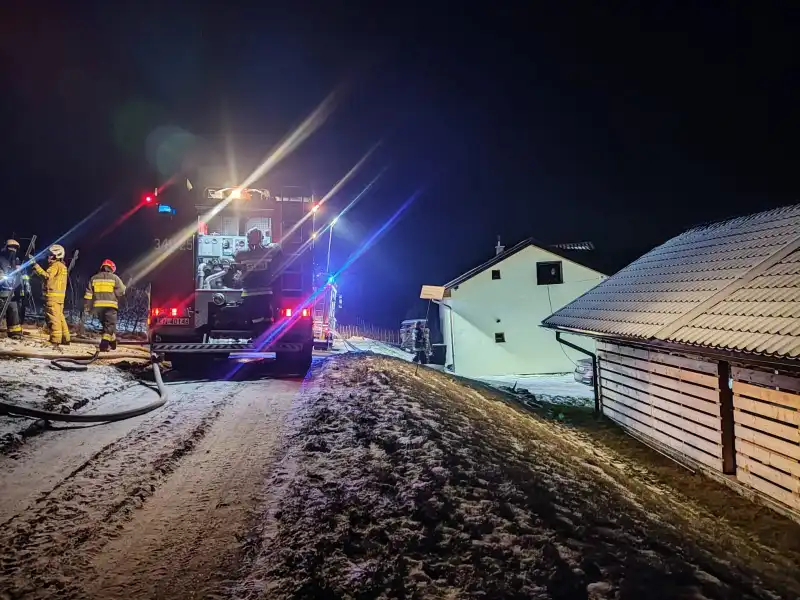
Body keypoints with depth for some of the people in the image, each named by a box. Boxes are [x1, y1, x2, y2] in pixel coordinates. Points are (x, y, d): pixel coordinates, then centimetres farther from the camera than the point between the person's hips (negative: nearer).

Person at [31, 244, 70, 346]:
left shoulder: (56, 265, -9)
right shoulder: (62, 266, 21)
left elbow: (47, 276, -24)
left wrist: (36, 266, -23)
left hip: (53, 295, -10)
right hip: (60, 295, 10)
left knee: (53, 318, -9)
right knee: (60, 317, 12)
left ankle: (55, 340, -11)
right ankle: (65, 339, 14)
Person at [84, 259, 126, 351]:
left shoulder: (94, 278, 10)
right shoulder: (114, 278, -2)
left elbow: (88, 294, 9)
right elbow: (121, 292, -4)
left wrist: (87, 307, 12)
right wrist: (123, 287, 18)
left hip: (98, 306, 4)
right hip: (110, 305, -4)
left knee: (105, 324, 18)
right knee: (109, 325, -2)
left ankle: (111, 343, 27)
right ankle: (104, 344, -18)